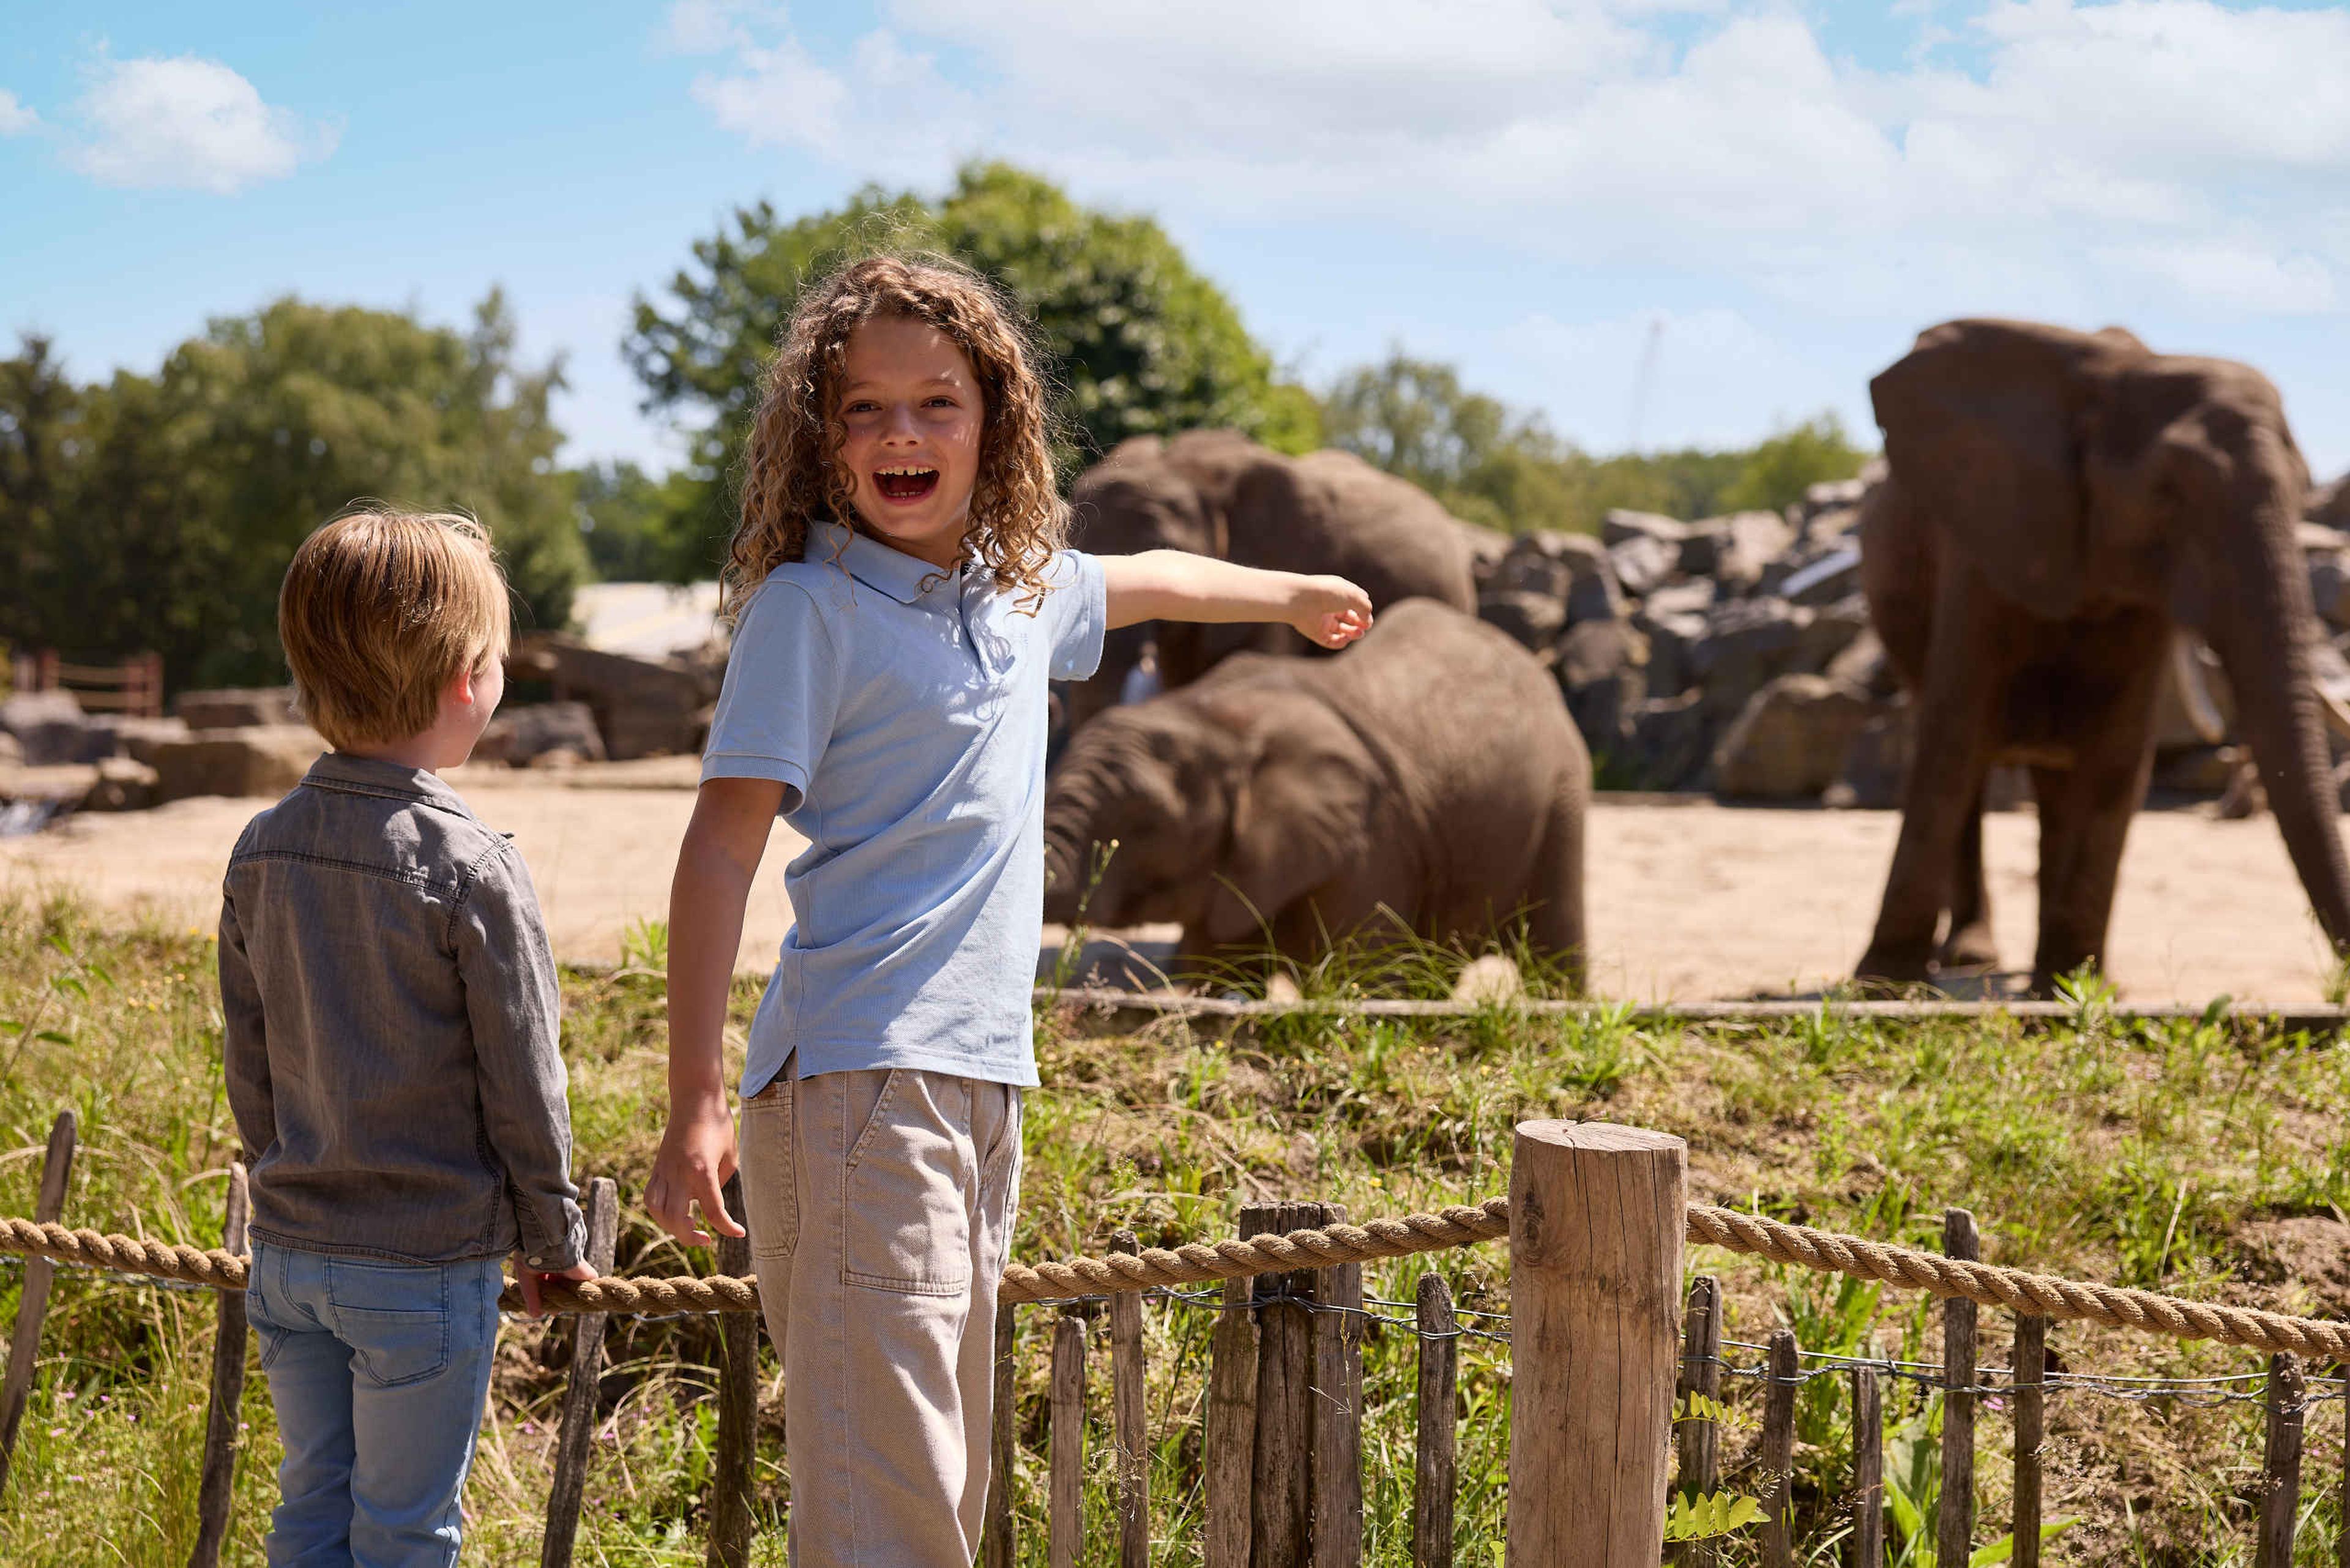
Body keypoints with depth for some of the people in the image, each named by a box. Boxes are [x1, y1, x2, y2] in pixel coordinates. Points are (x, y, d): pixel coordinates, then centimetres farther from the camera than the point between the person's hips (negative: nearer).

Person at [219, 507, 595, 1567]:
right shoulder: (469, 870, -17)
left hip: (289, 1249, 6)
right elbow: (522, 1084, -11)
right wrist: (553, 1238, 3)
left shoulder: (261, 852, 1)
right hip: (429, 1262, -5)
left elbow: (248, 1061, 9)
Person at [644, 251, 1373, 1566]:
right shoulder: (809, 607, -7)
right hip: (863, 1076, -8)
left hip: (985, 1076, 8)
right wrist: (696, 1103, -17)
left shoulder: (1017, 584, 14)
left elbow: (1142, 583, 38)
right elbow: (720, 853, -10)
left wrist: (1293, 594, 56)